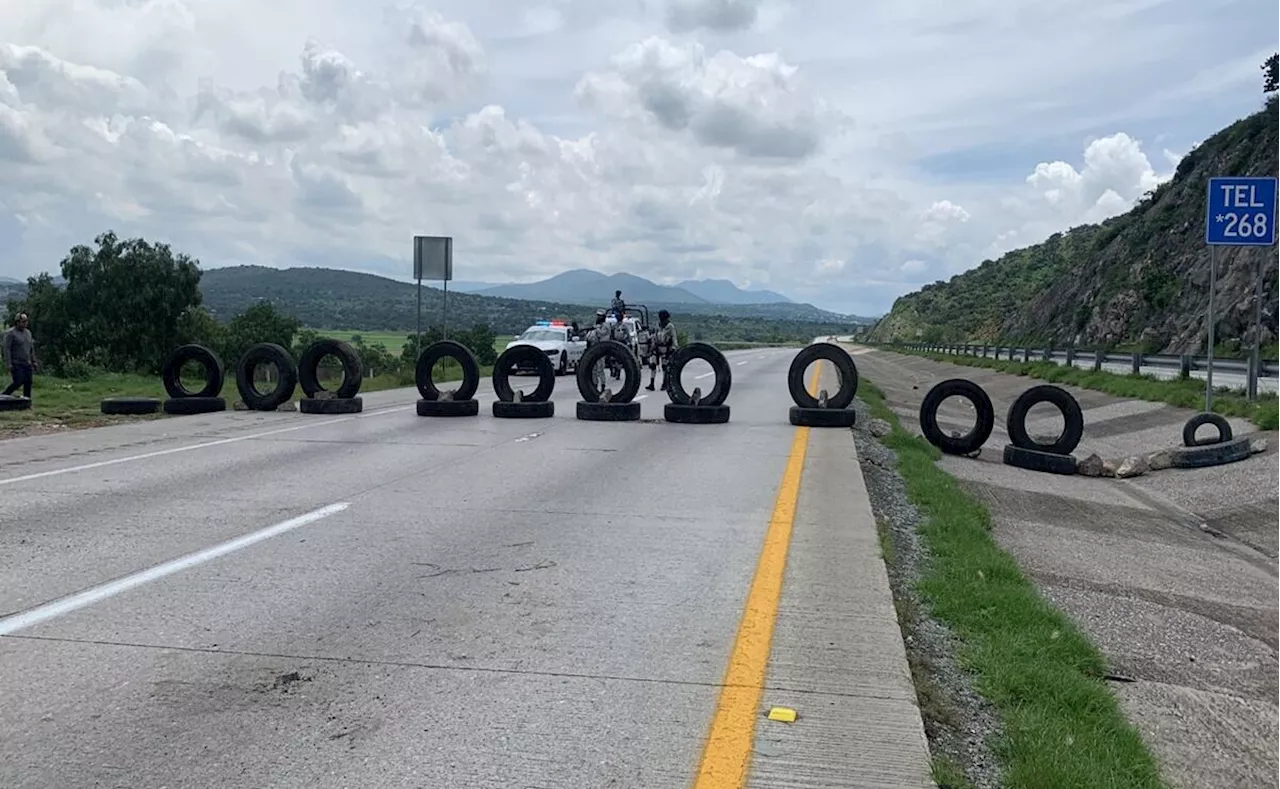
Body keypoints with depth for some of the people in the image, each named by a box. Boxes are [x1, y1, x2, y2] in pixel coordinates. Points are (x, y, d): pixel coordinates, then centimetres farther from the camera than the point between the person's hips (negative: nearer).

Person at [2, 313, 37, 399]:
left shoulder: (28, 332, 15)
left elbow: (31, 349, 21)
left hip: (27, 364, 7)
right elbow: (7, 349, -11)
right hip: (16, 364, -6)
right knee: (18, 382, -15)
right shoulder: (10, 333, -7)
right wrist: (9, 364, -17)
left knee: (28, 383, 2)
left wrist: (34, 361, 15)